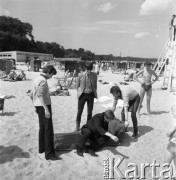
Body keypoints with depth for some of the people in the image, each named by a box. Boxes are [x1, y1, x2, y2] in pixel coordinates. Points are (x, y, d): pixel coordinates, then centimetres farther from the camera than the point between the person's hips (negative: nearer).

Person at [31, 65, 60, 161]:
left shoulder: (36, 79, 14)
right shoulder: (43, 80, -15)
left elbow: (33, 94, 19)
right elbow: (40, 95, -24)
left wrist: (36, 107, 25)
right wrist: (46, 109, -26)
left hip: (38, 106, 10)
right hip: (44, 106, -10)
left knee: (42, 128, 18)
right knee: (48, 129, -5)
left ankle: (42, 148, 30)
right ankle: (49, 153, 0)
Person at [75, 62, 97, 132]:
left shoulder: (94, 75, -2)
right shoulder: (80, 75, -6)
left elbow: (95, 86, 9)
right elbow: (77, 85, 5)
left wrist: (94, 93, 4)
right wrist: (79, 93, 1)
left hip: (90, 95, 1)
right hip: (82, 94, -1)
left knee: (90, 112, 8)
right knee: (79, 112, 5)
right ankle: (77, 126, 23)